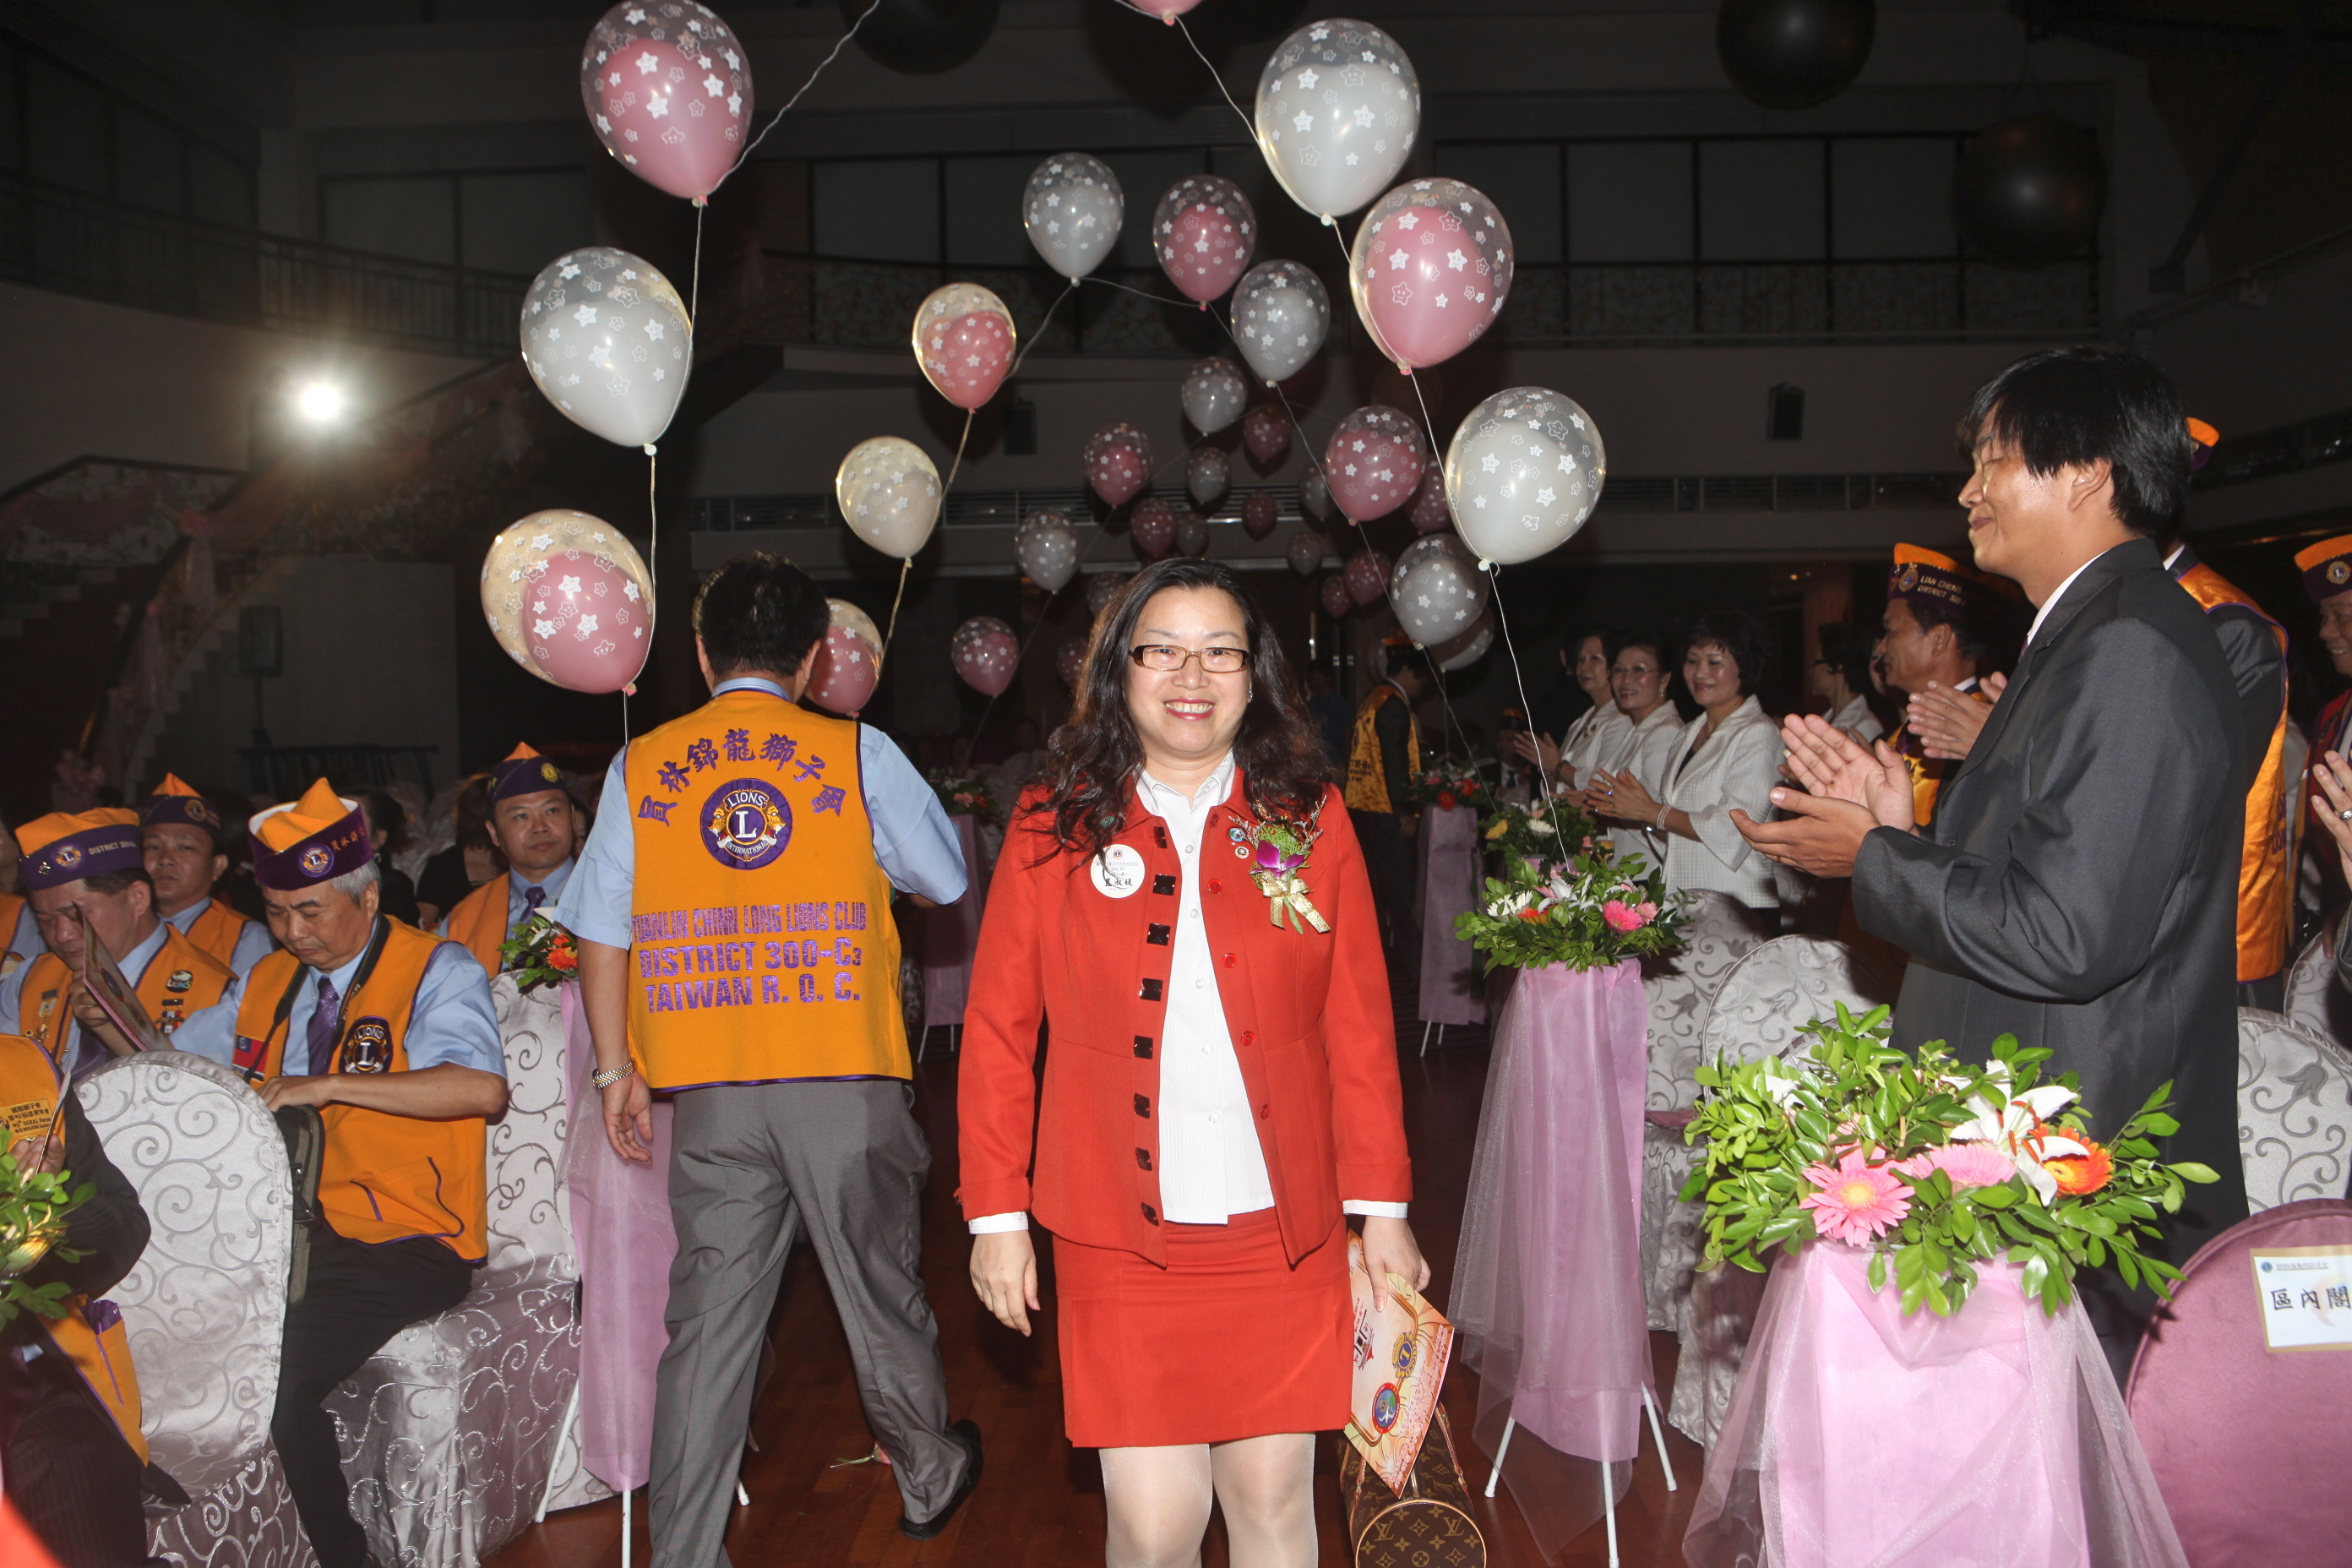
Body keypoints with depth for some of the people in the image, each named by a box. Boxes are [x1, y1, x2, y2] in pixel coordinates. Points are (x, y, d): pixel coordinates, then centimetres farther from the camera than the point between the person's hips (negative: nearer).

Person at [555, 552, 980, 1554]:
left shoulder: (640, 767, 4)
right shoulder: (858, 753, 0)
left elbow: (601, 934, 6)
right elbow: (948, 880, 9)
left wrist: (617, 1071, 14)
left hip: (713, 1092, 1)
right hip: (846, 1076, -1)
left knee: (708, 1320, 8)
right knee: (879, 1291, 15)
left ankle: (681, 1551, 13)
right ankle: (928, 1480, 35)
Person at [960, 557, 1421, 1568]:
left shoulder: (1310, 820, 3)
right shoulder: (1054, 826, 1)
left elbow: (1360, 1027, 4)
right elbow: (997, 1032, 2)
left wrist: (1382, 1205, 2)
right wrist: (997, 1213, 0)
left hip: (1284, 1235, 1)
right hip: (1122, 1237, -1)